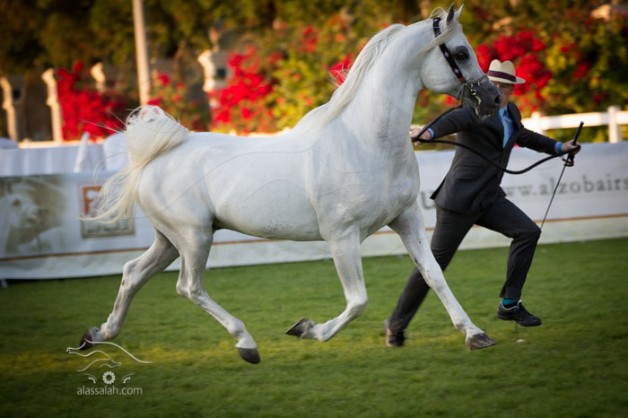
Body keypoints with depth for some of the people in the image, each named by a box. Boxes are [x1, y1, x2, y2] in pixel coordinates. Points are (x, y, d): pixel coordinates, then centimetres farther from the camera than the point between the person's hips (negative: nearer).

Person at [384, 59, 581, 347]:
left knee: (527, 232, -8)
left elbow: (523, 136, 34)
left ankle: (509, 304, 2)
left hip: (489, 199, 8)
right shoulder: (476, 110, -15)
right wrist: (429, 132, -59)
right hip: (460, 200, -8)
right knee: (435, 263, -4)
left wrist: (558, 147, 41)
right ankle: (396, 324, 10)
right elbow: (453, 120, -38)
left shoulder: (511, 112, 11)